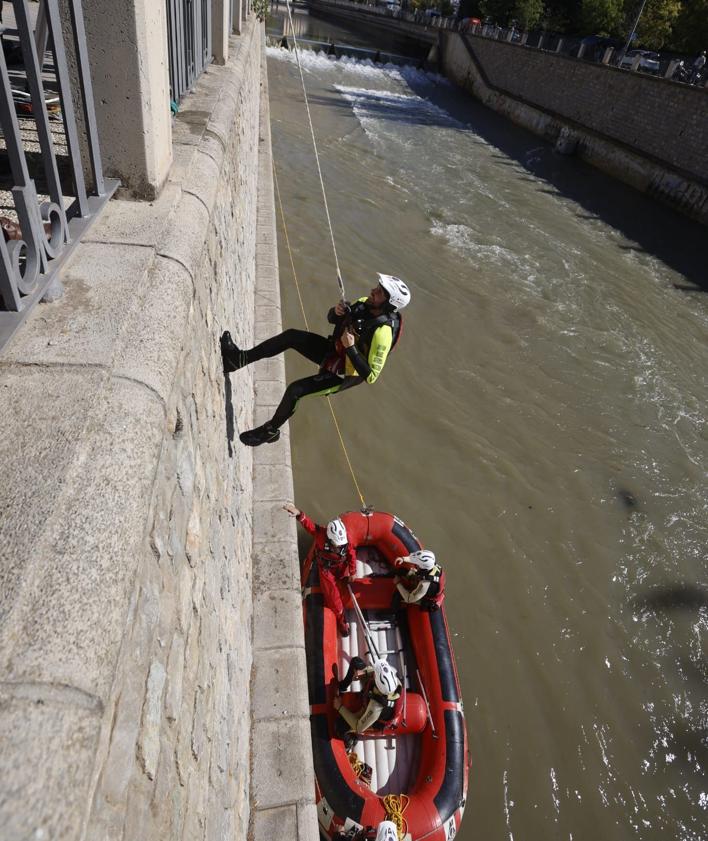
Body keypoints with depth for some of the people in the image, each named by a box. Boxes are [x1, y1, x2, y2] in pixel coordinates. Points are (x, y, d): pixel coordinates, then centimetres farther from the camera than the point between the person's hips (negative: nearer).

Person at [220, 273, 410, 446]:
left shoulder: (382, 333, -32)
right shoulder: (365, 304, -9)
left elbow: (370, 376, -32)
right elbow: (331, 319, 6)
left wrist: (351, 348, -35)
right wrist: (336, 311, -17)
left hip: (344, 374, -7)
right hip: (331, 350, 7)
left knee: (295, 390, -15)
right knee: (291, 335, -8)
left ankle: (270, 431, 11)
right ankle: (240, 358, 2)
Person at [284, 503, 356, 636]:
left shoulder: (345, 539, -29)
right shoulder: (320, 533, -36)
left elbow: (351, 554, -13)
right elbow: (308, 524, -49)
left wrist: (352, 572, -3)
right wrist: (299, 514, -70)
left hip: (341, 566, 2)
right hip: (326, 568, -2)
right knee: (332, 594, -3)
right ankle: (341, 620, 17)